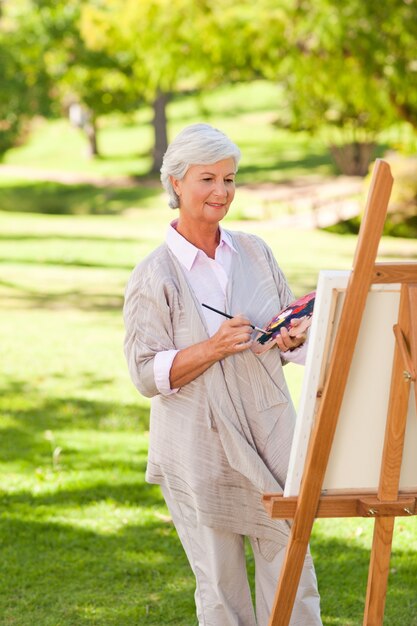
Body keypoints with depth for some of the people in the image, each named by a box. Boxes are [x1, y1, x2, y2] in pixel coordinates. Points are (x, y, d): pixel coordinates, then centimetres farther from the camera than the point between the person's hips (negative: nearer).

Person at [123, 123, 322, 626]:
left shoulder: (254, 252, 8)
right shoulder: (153, 276, -6)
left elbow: (295, 335, 16)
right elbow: (146, 373, -9)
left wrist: (292, 338, -8)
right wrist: (214, 348, -22)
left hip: (269, 433, 4)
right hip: (199, 447, -4)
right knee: (220, 584, 4)